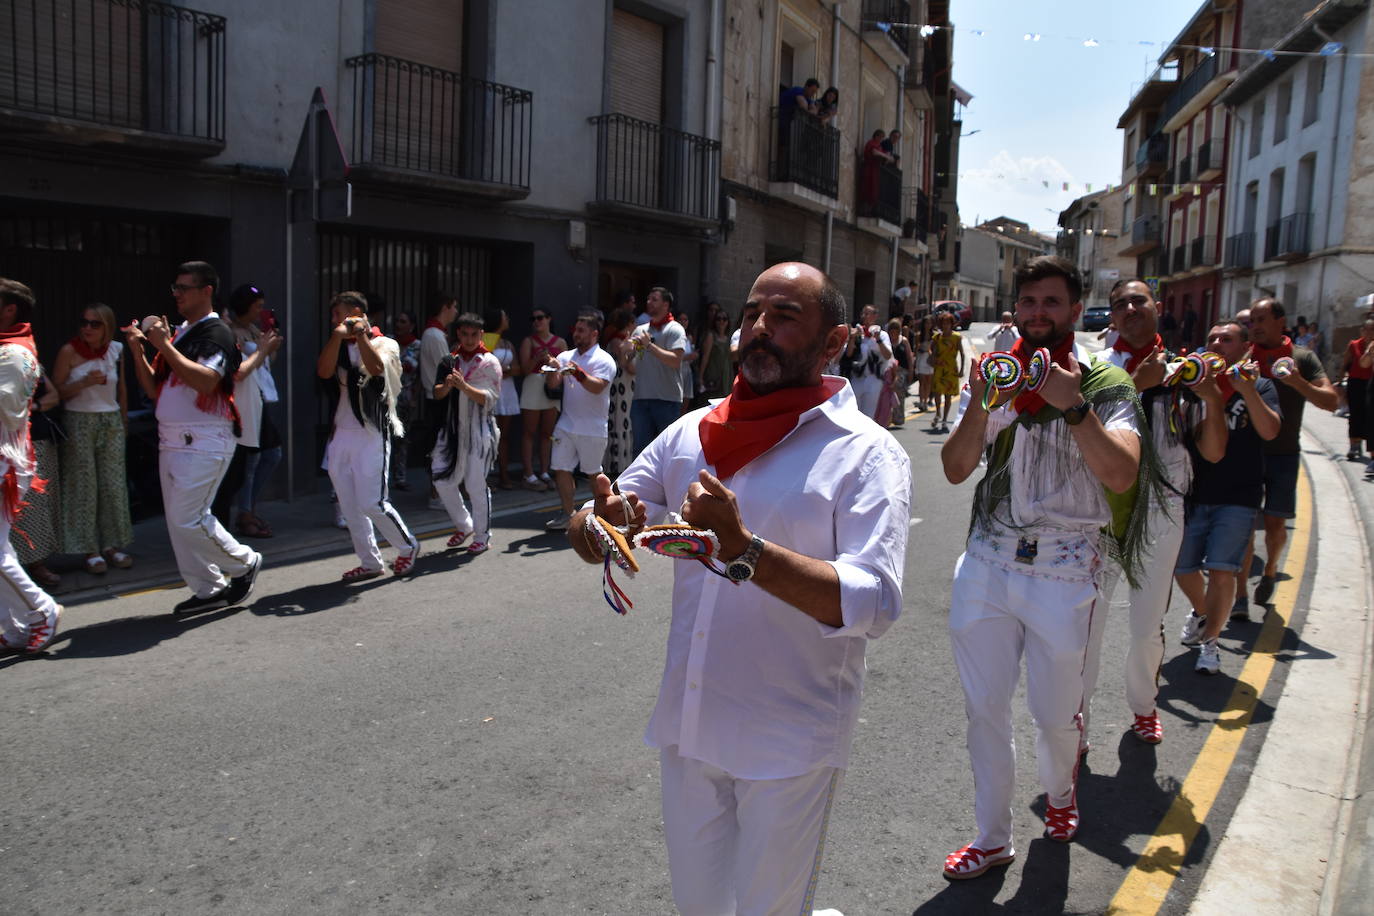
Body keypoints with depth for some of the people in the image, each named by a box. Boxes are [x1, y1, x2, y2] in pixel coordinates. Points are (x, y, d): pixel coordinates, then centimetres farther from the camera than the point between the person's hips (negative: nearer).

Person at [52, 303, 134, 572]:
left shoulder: (116, 350, 5)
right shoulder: (69, 351, -5)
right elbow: (57, 390, -5)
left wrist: (124, 420, 18)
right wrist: (84, 382, -20)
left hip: (111, 422, 3)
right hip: (79, 423, -3)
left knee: (114, 484, 3)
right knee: (84, 486, -2)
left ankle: (112, 545, 12)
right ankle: (90, 550, 5)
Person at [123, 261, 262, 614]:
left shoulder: (216, 333, -9)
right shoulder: (176, 332, 16)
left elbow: (206, 381, -25)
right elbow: (154, 389, 16)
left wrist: (164, 345, -22)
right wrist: (138, 351, 1)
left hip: (204, 441, -9)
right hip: (171, 439, 9)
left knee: (188, 518, -10)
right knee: (178, 520, 9)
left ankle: (244, 563, 11)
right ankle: (208, 590, 18)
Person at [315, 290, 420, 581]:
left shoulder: (384, 343, 0)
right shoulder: (339, 346, 15)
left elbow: (376, 368, -22)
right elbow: (324, 372, -5)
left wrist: (360, 334, -18)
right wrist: (338, 336, -11)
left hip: (371, 434, -6)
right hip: (342, 434, 6)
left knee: (372, 503, -9)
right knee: (350, 507, 7)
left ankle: (408, 547, 12)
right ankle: (369, 562, 17)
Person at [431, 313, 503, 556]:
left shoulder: (490, 363, -1)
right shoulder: (449, 362, 11)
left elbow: (490, 399, -9)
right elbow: (437, 394, 4)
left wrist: (464, 386, -21)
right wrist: (447, 385, -18)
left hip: (480, 429, -5)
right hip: (453, 428, 5)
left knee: (476, 484, -4)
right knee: (443, 479, 5)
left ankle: (482, 537, 10)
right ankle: (464, 525, 26)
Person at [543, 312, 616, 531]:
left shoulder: (603, 360, -5)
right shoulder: (566, 356, 11)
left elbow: (597, 387, -20)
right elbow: (554, 384, 2)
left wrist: (578, 372, -32)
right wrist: (553, 369, -17)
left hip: (592, 428, -5)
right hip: (566, 425, 5)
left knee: (593, 473, 6)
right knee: (561, 470, 3)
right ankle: (567, 515, 14)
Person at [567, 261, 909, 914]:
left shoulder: (866, 455, -12)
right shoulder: (692, 433, 3)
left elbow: (873, 604, -24)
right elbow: (586, 531, 5)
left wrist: (743, 551, -34)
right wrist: (600, 524, -19)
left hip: (788, 741, -5)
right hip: (687, 725, 5)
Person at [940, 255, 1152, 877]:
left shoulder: (1105, 384, -3)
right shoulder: (993, 375, 6)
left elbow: (1122, 475, -18)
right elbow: (955, 469, -4)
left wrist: (1072, 404, -27)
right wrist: (981, 403, -19)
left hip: (1066, 569, -2)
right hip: (987, 562, 3)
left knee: (1056, 713, 11)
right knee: (984, 708, 8)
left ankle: (1060, 791, 45)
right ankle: (992, 839, 27)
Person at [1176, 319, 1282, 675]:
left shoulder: (1259, 386, 1)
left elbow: (1270, 431, -14)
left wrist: (1246, 388, -25)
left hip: (1238, 498, -2)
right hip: (1193, 494, 2)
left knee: (1221, 572, -11)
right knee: (1182, 568, 10)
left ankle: (1209, 642, 7)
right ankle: (1201, 612, 41)